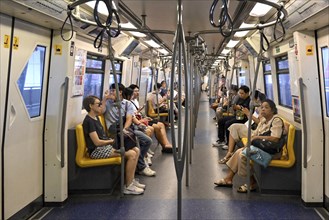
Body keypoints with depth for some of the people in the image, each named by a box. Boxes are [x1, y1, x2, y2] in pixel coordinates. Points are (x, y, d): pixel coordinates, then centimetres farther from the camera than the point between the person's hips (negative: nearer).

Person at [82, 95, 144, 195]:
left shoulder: (96, 118, 16)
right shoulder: (89, 121, -14)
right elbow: (97, 142, -19)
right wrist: (112, 141, -8)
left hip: (106, 146, 10)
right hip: (97, 151, -10)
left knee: (136, 150, 0)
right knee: (131, 154, -21)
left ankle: (131, 180, 8)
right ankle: (128, 186, -13)